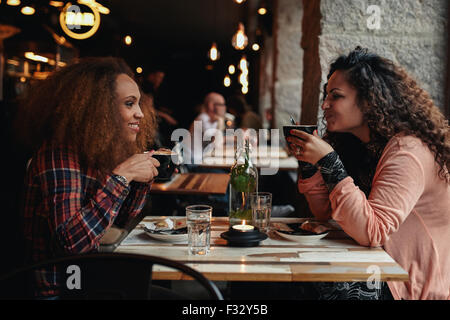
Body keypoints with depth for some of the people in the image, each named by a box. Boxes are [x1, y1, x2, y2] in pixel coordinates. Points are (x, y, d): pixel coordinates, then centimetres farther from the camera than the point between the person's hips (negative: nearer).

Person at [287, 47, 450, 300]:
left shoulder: (407, 151, -23)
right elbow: (325, 213, 7)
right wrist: (309, 161, -7)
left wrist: (329, 161, -32)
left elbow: (371, 233, -32)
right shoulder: (360, 145, 3)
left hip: (417, 287, -7)